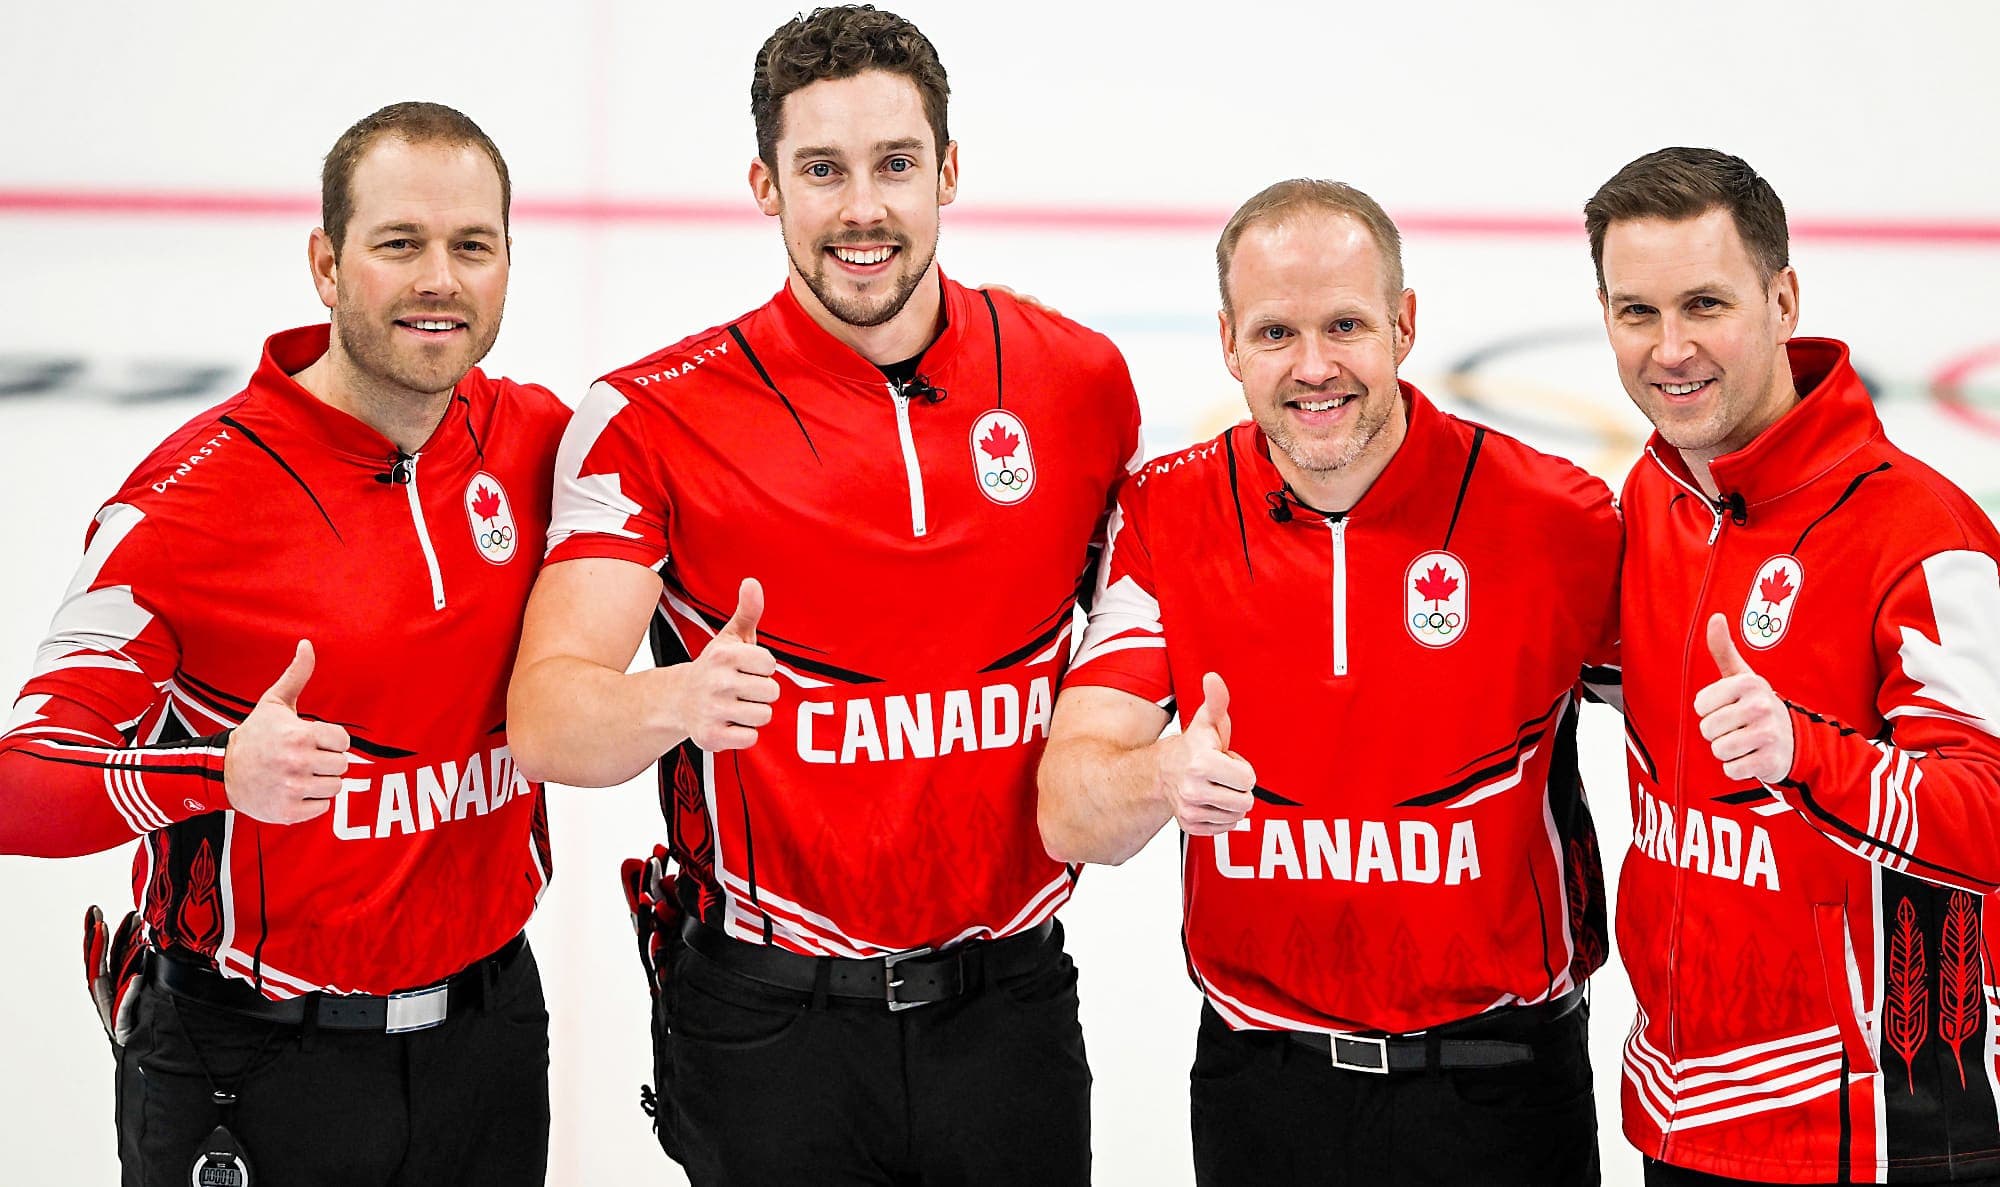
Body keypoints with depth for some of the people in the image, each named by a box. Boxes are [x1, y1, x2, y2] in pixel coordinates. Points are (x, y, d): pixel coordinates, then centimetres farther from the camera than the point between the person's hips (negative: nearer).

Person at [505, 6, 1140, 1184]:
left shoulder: (1081, 381, 0)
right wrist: (676, 703, -38)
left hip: (1012, 1002, 2)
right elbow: (545, 719, -18)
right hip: (771, 1028, -2)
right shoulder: (653, 420, -9)